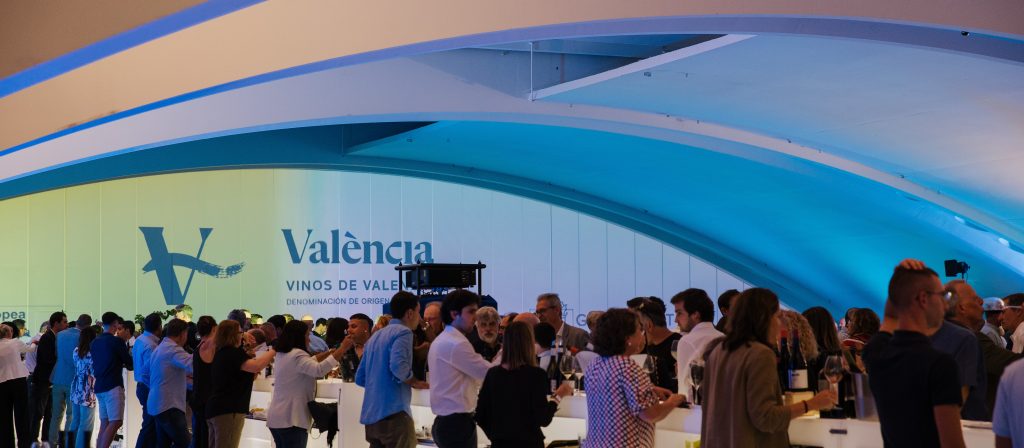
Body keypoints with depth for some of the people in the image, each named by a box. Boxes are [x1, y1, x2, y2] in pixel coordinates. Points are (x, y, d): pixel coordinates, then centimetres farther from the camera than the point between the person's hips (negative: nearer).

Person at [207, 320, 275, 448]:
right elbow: (256, 366, -30)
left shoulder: (221, 353, 16)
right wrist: (273, 351, -15)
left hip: (215, 408, 10)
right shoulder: (232, 353, -14)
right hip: (227, 410, -10)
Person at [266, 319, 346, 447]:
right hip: (291, 419, -10)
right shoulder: (297, 355, -17)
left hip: (276, 417, 10)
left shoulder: (281, 354, 14)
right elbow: (318, 370, -31)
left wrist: (329, 353, 18)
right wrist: (342, 350, -28)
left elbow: (308, 363, 25)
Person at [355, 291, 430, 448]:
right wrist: (415, 382, -6)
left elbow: (360, 378, 22)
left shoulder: (376, 335, 20)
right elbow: (398, 367, -23)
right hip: (393, 412, -9)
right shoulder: (403, 332, -6)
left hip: (371, 414, 9)